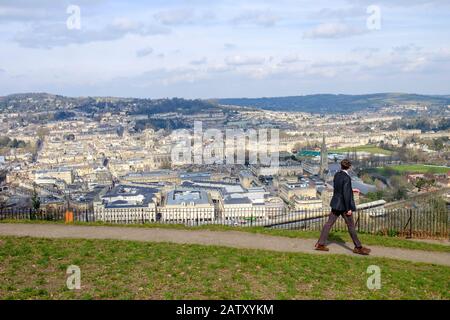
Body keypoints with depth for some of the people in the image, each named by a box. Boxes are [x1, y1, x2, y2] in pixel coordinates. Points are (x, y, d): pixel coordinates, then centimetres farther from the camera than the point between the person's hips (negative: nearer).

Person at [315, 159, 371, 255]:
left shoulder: (337, 174, 4)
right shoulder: (346, 177, -20)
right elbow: (345, 194, -22)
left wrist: (351, 190, 24)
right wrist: (348, 208, -17)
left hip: (336, 204, 7)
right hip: (344, 205, -7)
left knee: (329, 223, 7)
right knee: (351, 226, 5)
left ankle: (320, 244, 9)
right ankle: (358, 247, 17)